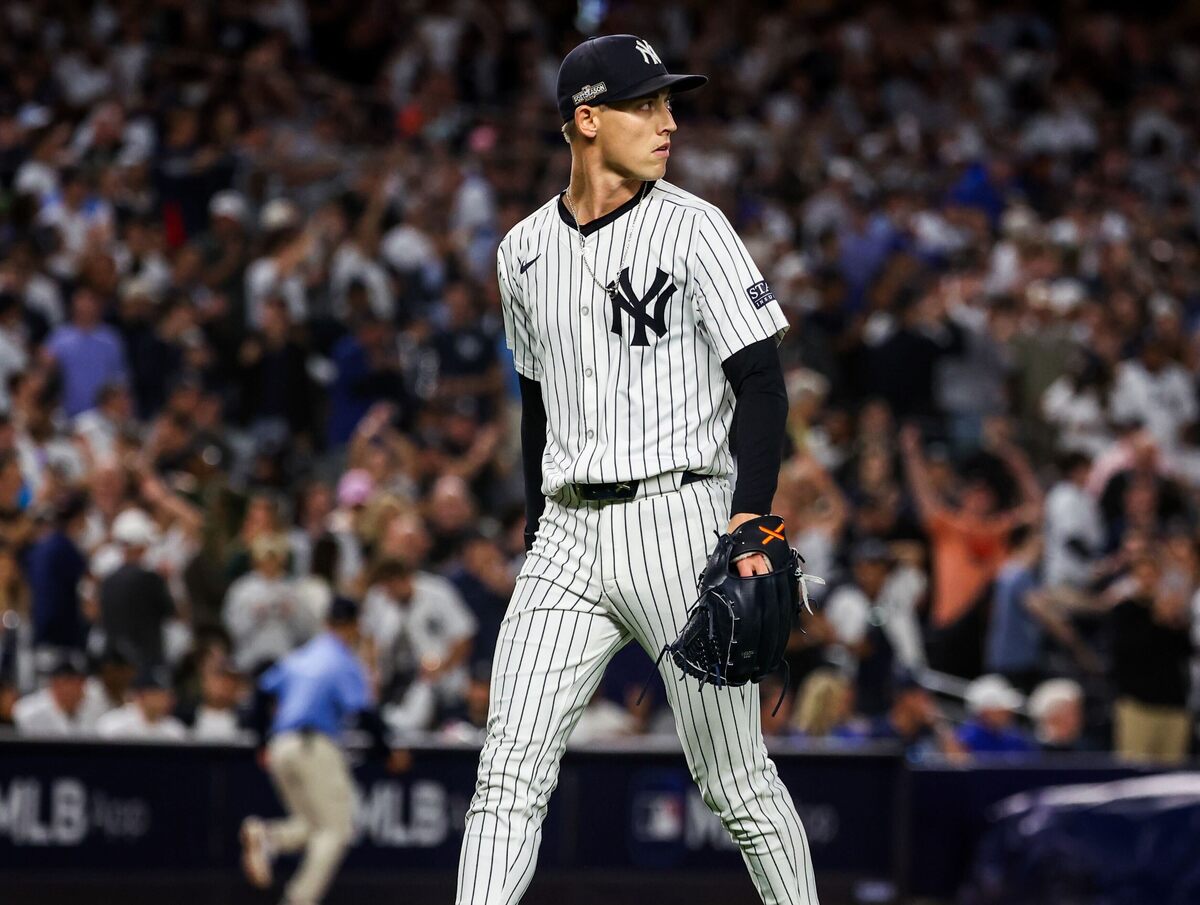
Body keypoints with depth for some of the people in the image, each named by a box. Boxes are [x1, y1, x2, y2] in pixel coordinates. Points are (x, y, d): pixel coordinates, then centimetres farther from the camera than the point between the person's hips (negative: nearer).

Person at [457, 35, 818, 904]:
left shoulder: (691, 227, -3)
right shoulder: (525, 250, 12)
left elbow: (762, 381, -8)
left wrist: (751, 517, -21)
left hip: (678, 515, -4)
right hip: (568, 534, 4)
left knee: (738, 782, 1)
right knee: (510, 772, -7)